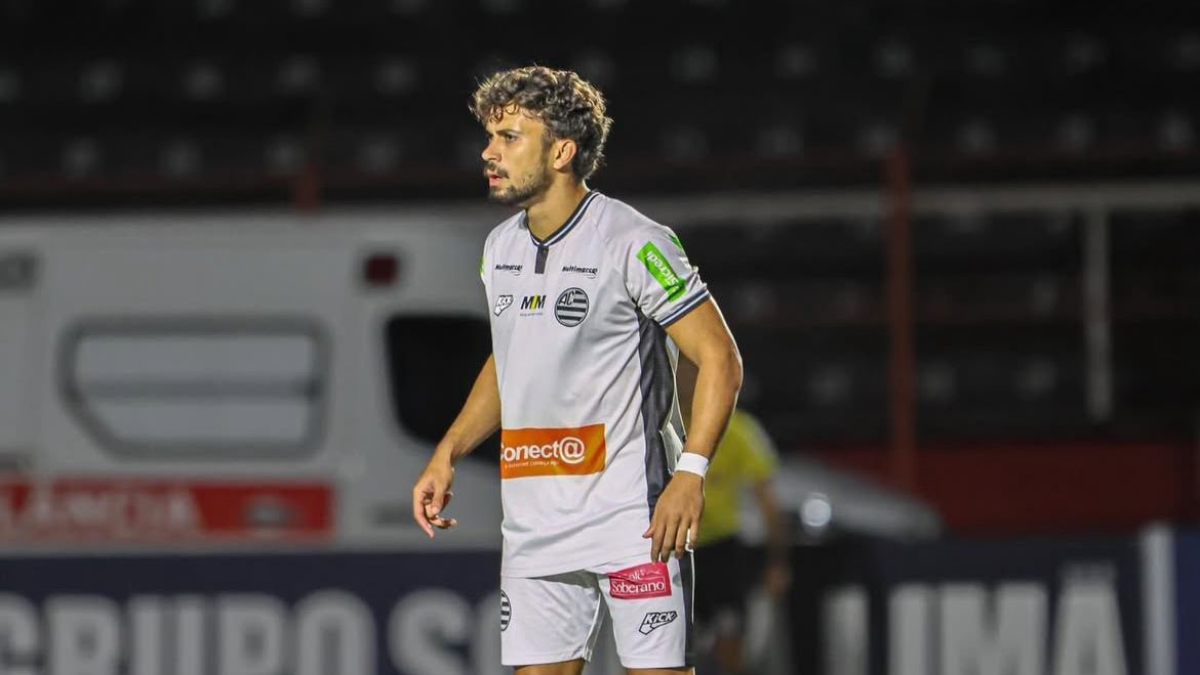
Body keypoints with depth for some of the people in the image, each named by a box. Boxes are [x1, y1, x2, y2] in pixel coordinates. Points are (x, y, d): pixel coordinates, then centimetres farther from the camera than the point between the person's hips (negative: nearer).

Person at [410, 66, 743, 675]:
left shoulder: (634, 244, -12)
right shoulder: (500, 248, 11)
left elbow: (720, 358, -11)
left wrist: (690, 473, -21)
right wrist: (446, 454, 15)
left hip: (635, 523, -7)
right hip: (533, 528, 7)